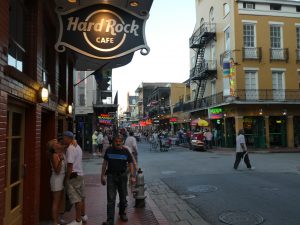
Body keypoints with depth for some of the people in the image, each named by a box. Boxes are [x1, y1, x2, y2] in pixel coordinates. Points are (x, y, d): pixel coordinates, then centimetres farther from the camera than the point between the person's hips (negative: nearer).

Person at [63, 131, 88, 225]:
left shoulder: (70, 149, -18)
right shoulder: (77, 147, 13)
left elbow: (70, 165, -21)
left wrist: (67, 178, -14)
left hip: (73, 175, -10)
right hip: (80, 174, 10)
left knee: (77, 199, -2)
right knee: (81, 197, 20)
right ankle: (83, 216, 33)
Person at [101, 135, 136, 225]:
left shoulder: (126, 151, -4)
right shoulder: (109, 150, -2)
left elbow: (130, 163, -2)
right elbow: (105, 163, 5)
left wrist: (132, 176, -8)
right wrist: (102, 175, 3)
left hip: (122, 176, 1)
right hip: (111, 176, -1)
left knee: (123, 197, 16)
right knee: (111, 199, -4)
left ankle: (122, 213, 40)